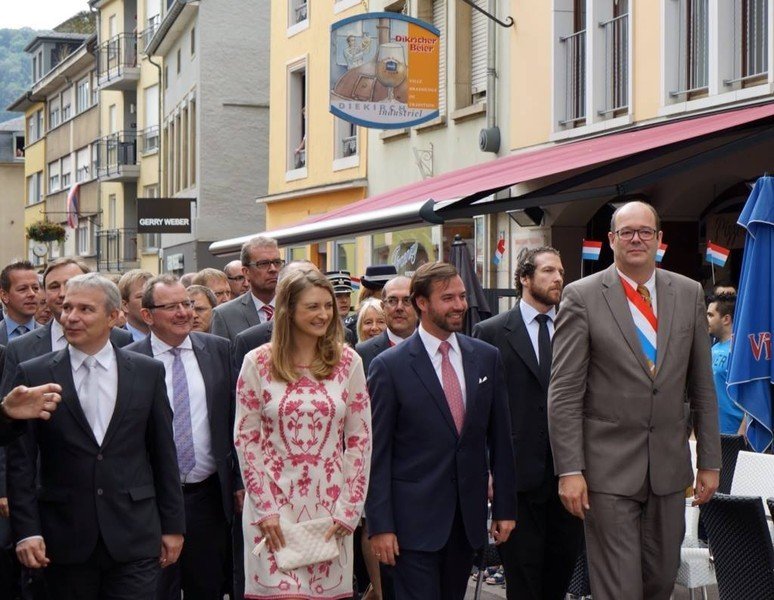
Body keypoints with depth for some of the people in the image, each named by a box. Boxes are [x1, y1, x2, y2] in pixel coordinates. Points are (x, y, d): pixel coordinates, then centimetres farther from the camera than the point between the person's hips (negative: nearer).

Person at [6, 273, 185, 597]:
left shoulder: (148, 372, 5)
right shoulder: (34, 375, 1)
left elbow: (164, 455, 8)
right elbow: (20, 463, 0)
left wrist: (173, 525, 7)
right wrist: (26, 530, -7)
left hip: (133, 537, 1)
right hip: (64, 540, 0)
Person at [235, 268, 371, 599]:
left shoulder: (348, 362, 4)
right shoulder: (258, 363, 0)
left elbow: (360, 440, 4)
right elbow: (245, 438, 0)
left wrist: (348, 510, -2)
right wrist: (265, 508, -7)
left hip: (329, 506, 2)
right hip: (273, 504, -2)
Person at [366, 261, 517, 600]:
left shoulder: (487, 358, 7)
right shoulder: (389, 366, -6)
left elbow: (500, 440, 10)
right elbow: (377, 453, -6)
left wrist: (505, 507, 8)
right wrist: (380, 526, -10)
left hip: (468, 517, 4)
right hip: (414, 519, -4)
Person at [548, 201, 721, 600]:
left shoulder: (689, 294, 7)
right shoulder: (582, 296, -5)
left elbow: (702, 386, 11)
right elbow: (564, 392, -7)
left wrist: (710, 461, 8)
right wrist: (569, 470, -12)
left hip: (669, 464, 4)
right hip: (609, 469, -4)